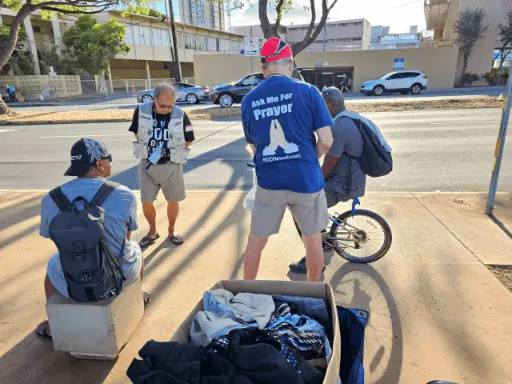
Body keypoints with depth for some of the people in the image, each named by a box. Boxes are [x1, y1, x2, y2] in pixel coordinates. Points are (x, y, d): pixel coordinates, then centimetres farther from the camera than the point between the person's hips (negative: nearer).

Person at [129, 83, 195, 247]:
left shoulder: (180, 115, -12)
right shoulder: (141, 111, -9)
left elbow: (189, 140, 1)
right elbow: (137, 133, 7)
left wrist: (172, 151, -3)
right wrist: (147, 150, -1)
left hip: (172, 165, -1)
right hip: (147, 164, 1)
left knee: (173, 201, 10)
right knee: (146, 202, 5)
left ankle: (172, 231, 32)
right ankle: (153, 231, 29)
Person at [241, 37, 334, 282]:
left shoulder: (249, 100, 2)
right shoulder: (307, 92, -7)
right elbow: (326, 142, -8)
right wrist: (308, 162, 10)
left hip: (269, 182, 2)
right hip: (306, 179, -1)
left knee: (256, 241, 17)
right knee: (312, 238, 19)